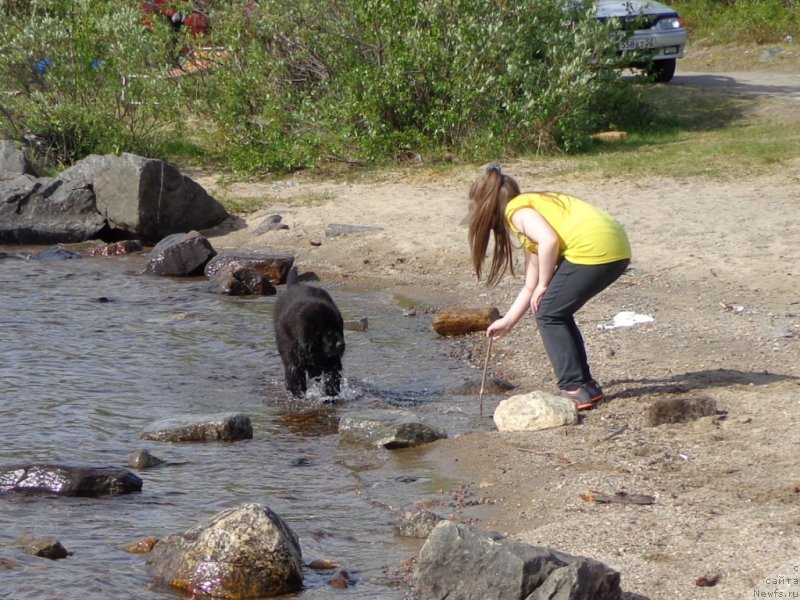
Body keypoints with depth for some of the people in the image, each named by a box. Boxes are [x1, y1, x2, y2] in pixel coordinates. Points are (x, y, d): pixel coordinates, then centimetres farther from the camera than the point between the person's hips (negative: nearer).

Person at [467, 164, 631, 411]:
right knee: (557, 314, 20)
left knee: (549, 314, 4)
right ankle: (585, 384, 22)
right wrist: (507, 322, 38)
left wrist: (544, 285, -4)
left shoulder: (517, 210, 2)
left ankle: (575, 389, 3)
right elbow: (530, 287, 32)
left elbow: (549, 241, -18)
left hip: (593, 248, -9)